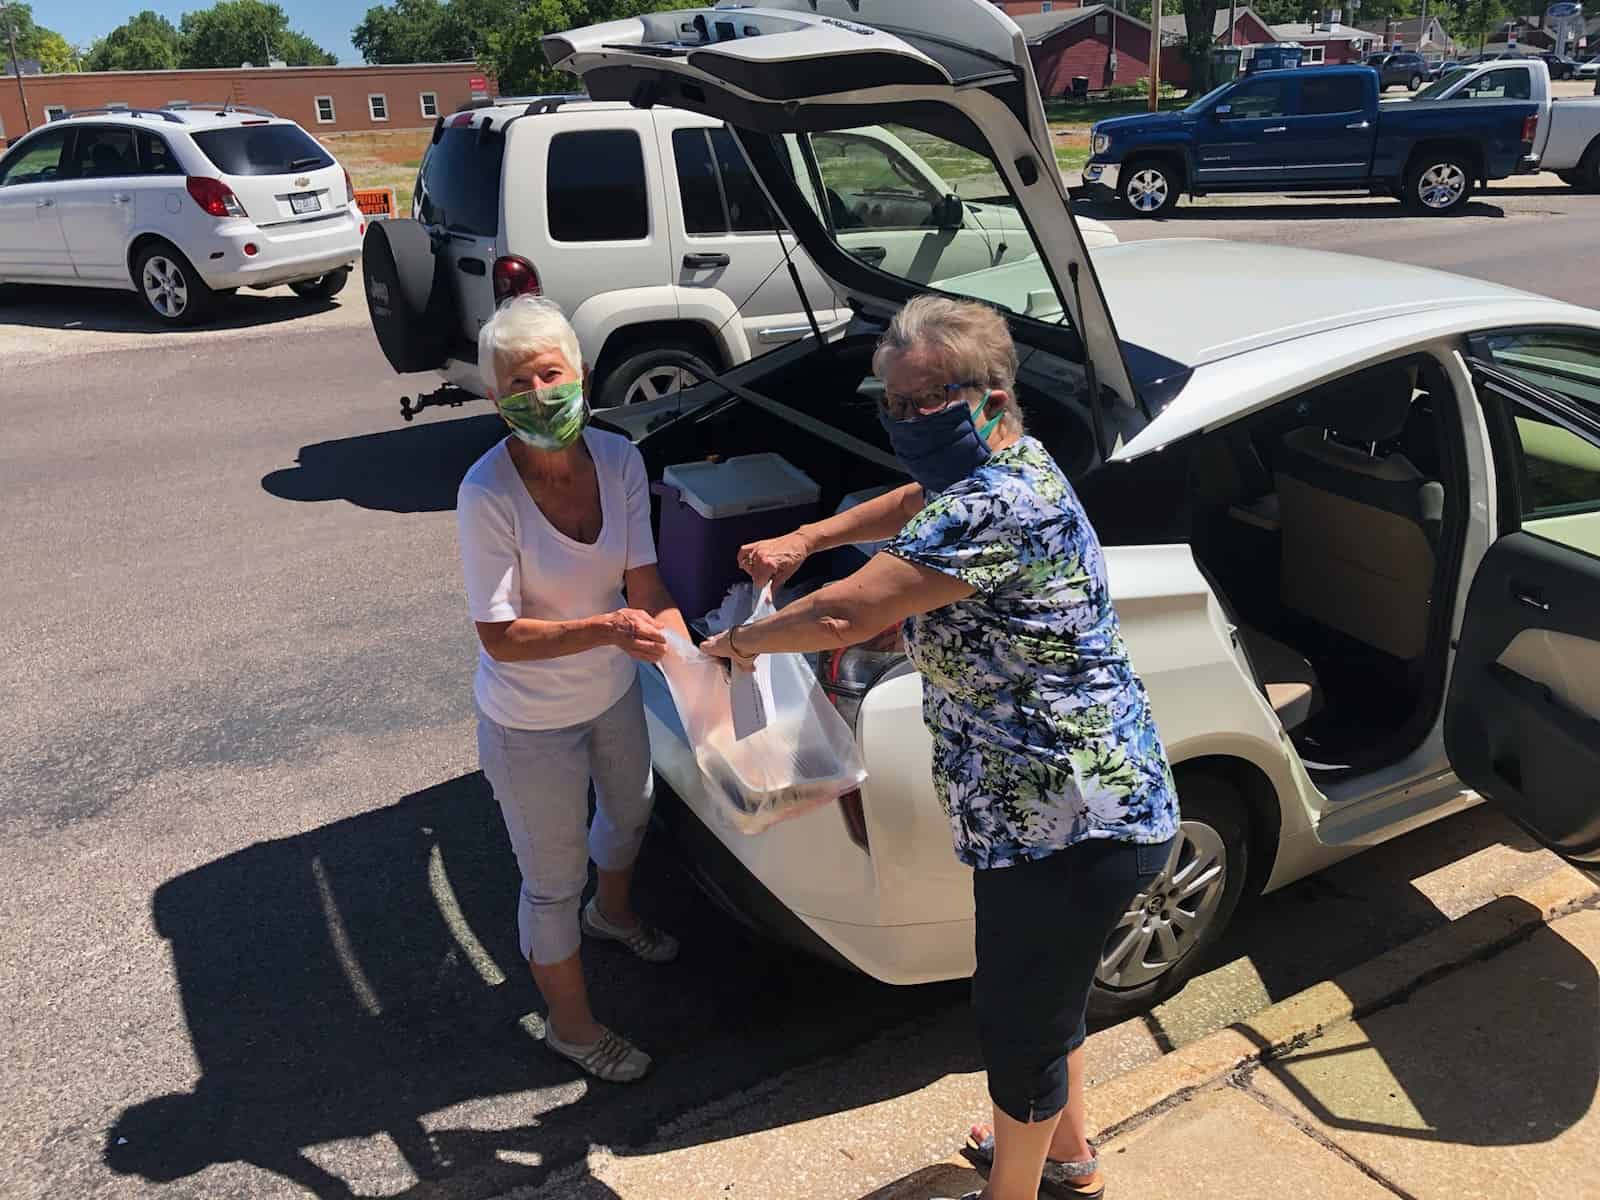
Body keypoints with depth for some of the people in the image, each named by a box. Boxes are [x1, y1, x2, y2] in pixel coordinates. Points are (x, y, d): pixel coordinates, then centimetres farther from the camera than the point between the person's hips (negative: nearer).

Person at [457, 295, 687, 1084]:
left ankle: (611, 911, 67)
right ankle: (571, 1026, 39)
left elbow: (644, 587, -11)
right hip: (531, 723, -6)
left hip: (613, 693, 6)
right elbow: (500, 637, -26)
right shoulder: (488, 494, -29)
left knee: (630, 812, 32)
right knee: (554, 883, 12)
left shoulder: (619, 459, -14)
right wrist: (606, 628, -39)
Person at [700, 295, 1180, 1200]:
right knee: (1046, 999, 29)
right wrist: (806, 539, 13)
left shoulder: (993, 509, -27)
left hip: (1071, 833, -11)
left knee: (1019, 1022, 11)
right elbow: (913, 503, 26)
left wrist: (739, 641, -9)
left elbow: (843, 616, -28)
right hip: (1080, 813, 11)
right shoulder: (1015, 467, 7)